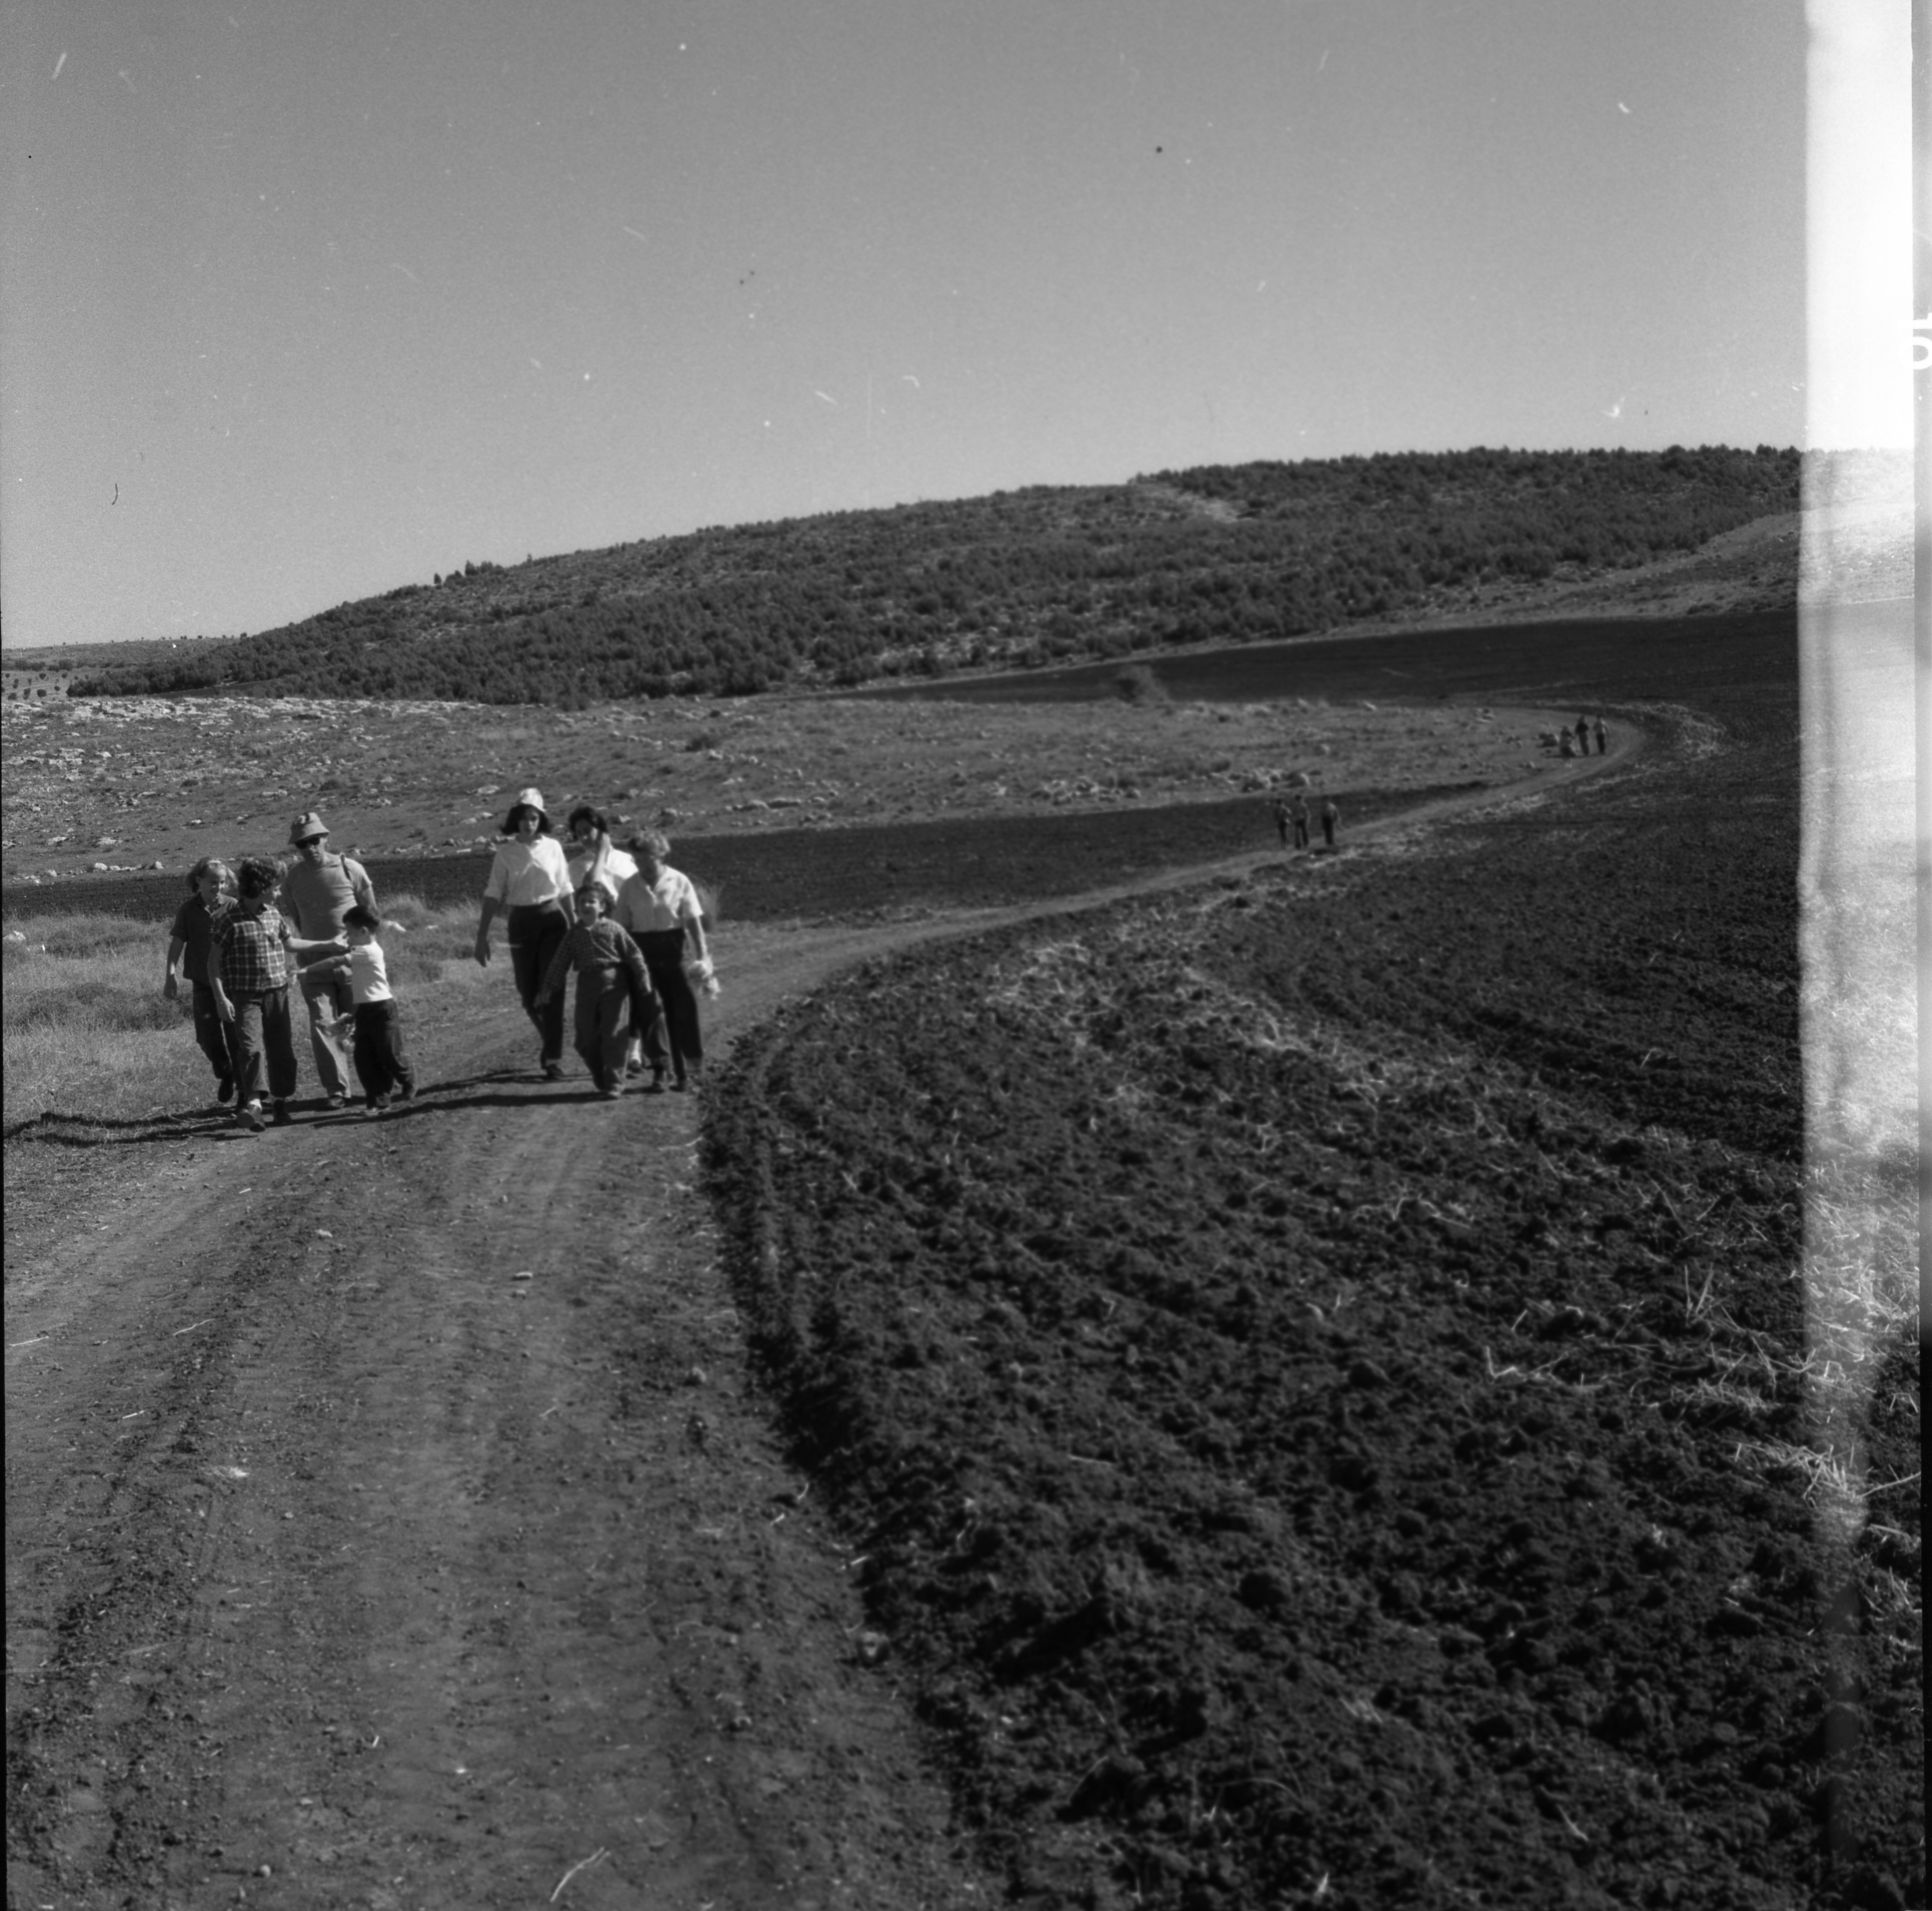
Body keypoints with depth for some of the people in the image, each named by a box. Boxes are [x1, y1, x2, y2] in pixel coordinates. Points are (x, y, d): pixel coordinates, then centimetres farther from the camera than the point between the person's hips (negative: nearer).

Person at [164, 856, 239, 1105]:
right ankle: (225, 1076, 30)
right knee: (208, 1037, 3)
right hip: (203, 984, 1)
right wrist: (171, 975, -12)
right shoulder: (189, 910, 0)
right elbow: (177, 942, -2)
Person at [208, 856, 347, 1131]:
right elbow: (214, 960, -8)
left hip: (277, 993, 5)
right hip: (245, 997, -5)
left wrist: (327, 946, 28)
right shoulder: (229, 920, -10)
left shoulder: (274, 915, 8)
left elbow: (289, 943, 26)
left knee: (282, 1050, 7)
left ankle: (281, 1103, 20)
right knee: (251, 1048, -19)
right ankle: (252, 1103, -26)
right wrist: (221, 998, -14)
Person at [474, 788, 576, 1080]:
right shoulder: (506, 852, 0)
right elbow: (494, 895, 0)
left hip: (552, 920, -1)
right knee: (529, 994, 6)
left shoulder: (552, 847, 1)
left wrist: (574, 928, 10)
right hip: (521, 923, 1)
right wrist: (482, 936, -4)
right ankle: (552, 1042, 33)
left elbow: (565, 891, 8)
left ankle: (554, 1060, -3)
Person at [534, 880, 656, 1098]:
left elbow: (633, 956, 1)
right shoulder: (574, 934, 8)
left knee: (614, 1037, -5)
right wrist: (547, 988, 7)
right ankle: (602, 1081, 19)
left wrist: (643, 982, -1)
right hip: (587, 988, 4)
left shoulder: (613, 930, -2)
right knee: (586, 1040, 4)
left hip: (614, 984, -4)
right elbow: (559, 963, 10)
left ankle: (614, 1083, 1)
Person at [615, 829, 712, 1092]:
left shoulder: (679, 882, -3)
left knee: (682, 1009, 1)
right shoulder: (630, 888, 2)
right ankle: (659, 1067, 4)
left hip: (672, 950, -1)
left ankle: (685, 1070, 12)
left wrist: (703, 957, -8)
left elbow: (694, 921, -3)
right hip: (642, 951, 1)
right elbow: (623, 927, 6)